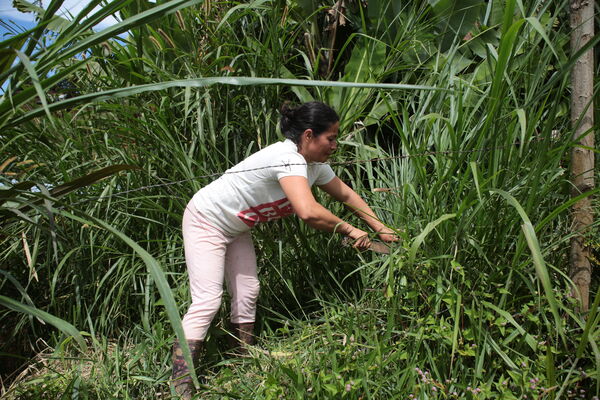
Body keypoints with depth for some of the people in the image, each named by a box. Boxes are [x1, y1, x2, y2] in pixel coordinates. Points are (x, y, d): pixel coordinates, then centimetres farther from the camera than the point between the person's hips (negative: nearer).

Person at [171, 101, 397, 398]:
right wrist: (349, 230, -32)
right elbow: (309, 212, -47)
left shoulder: (315, 164, -3)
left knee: (247, 294, 7)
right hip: (205, 220, -9)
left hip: (235, 229, 9)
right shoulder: (289, 159, -33)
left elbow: (346, 195, 11)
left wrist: (380, 228, 6)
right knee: (207, 301, -16)